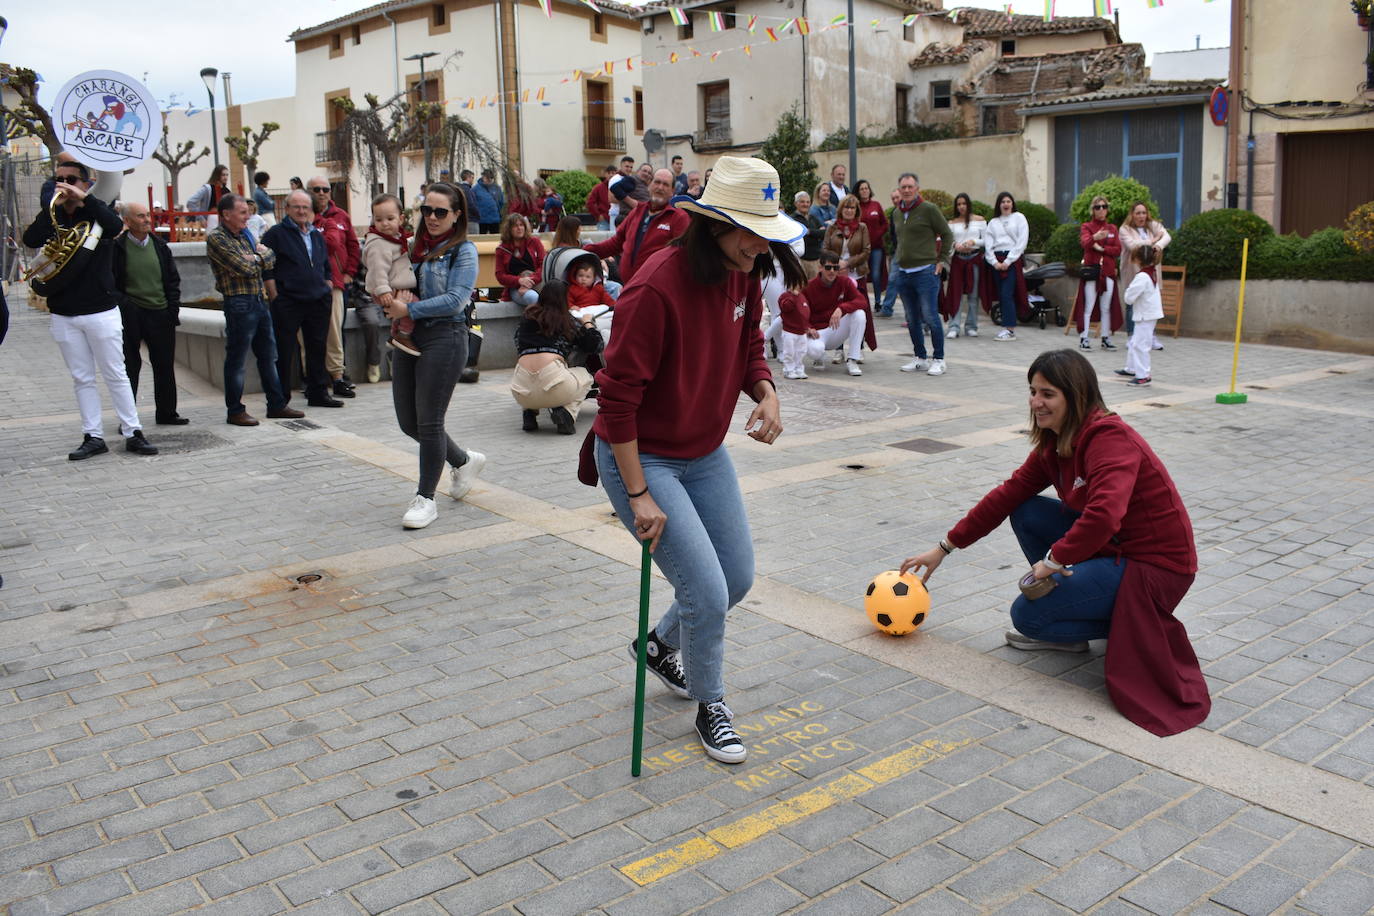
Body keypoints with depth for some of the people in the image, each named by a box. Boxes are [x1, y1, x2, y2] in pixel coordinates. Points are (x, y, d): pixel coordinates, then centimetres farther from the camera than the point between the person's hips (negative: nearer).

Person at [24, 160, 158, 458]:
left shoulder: (96, 212, 2)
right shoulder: (51, 216, 9)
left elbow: (116, 225, -21)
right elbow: (31, 240, -10)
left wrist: (84, 198, -21)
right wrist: (54, 204, -12)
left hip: (101, 310, -3)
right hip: (63, 314, 3)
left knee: (115, 375, 1)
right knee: (82, 378, 7)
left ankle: (133, 433, 7)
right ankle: (93, 437, 12)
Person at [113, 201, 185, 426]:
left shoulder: (160, 246, 9)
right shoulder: (117, 248, -4)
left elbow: (173, 280, 11)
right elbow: (111, 285, -4)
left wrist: (173, 309, 3)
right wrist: (125, 306, -13)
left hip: (161, 315, 4)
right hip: (132, 316, -4)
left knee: (165, 365, 9)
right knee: (130, 367, 2)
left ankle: (167, 413, 21)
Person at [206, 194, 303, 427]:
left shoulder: (245, 234, 15)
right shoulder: (216, 238, -10)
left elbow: (270, 258, 10)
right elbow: (245, 268, -18)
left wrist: (256, 257, -10)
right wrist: (259, 257, 1)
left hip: (259, 300, 8)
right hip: (239, 303, -8)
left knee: (268, 355, 12)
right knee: (236, 359, -1)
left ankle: (277, 405, 20)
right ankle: (234, 411, 7)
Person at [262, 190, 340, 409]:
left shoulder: (317, 235, 16)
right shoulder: (276, 233, -2)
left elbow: (326, 267, 23)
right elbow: (267, 269, -7)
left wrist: (326, 291, 12)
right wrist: (275, 297, -12)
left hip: (318, 301, 5)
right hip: (287, 303, -5)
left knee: (317, 348, 10)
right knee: (284, 351, 0)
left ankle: (318, 393, 19)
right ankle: (281, 398, 7)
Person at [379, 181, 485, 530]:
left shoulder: (463, 251, -4)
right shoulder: (415, 247, 14)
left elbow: (455, 300, -14)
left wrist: (409, 310, -16)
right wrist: (390, 302, 1)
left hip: (444, 338, -7)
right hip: (408, 338, 7)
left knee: (428, 421, -4)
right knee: (407, 422, 10)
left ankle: (425, 498, 9)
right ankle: (464, 461, 33)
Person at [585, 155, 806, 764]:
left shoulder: (743, 277, -4)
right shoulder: (657, 287, -28)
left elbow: (749, 349, 12)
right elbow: (619, 395, -24)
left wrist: (766, 393, -12)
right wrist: (638, 495, -22)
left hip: (705, 453, 8)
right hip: (639, 458, -8)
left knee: (738, 578, 15)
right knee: (707, 594, -10)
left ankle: (660, 645, 43)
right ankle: (709, 707, 18)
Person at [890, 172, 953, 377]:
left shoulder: (929, 209, -6)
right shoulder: (896, 213, 12)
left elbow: (947, 235, -1)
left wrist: (942, 261, -5)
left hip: (925, 271, -6)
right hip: (903, 273, 6)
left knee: (930, 317, -8)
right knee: (912, 320, 10)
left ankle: (939, 360, 1)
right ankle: (920, 359, 19)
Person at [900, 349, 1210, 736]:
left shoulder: (1110, 438, -23)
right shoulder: (1053, 443, 5)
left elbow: (1103, 515, -38)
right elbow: (1008, 494, 8)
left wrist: (1054, 560, -26)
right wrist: (945, 548, 8)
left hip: (1155, 566, -9)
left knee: (1025, 615, -15)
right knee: (1026, 513, 2)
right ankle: (1065, 633, 10)